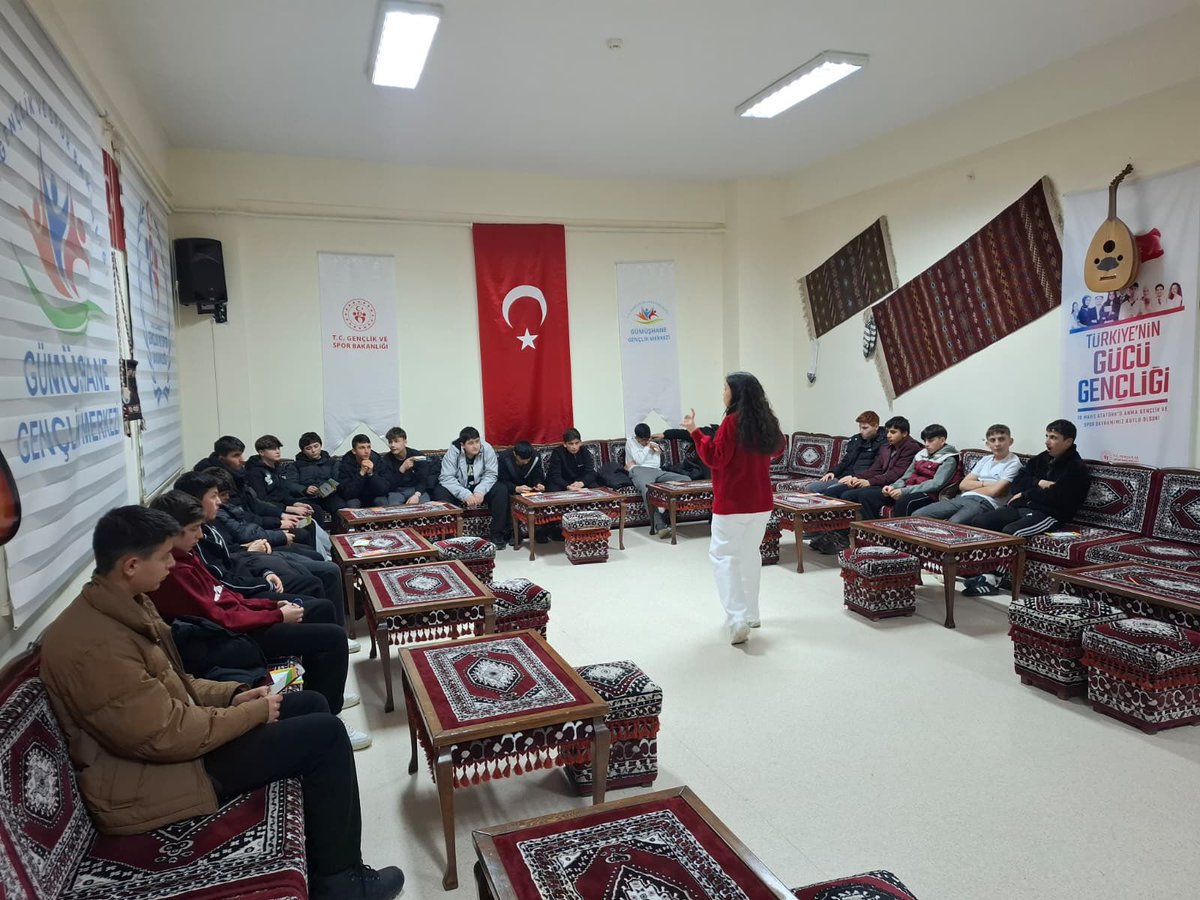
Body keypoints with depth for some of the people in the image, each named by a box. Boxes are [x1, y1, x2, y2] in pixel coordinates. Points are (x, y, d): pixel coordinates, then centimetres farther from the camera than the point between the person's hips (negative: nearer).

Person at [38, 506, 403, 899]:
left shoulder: (123, 606, 4)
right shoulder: (97, 644, -29)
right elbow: (168, 737, -28)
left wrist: (232, 694, 2)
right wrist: (255, 712, -16)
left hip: (170, 730, 10)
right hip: (147, 781, -10)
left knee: (311, 704, 9)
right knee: (325, 734, -14)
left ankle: (324, 848, 19)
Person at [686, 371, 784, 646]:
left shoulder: (732, 421, -15)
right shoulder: (766, 422, 7)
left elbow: (716, 459, -16)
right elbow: (775, 448, 24)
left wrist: (695, 432, -13)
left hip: (732, 502, -7)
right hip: (761, 502, 7)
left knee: (723, 555, -3)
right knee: (750, 554, 17)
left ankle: (738, 618, -15)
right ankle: (751, 614, 24)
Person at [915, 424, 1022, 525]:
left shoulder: (1013, 463, 4)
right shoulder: (985, 460, 26)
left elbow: (994, 491, -8)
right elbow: (962, 485, 16)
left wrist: (972, 488, 7)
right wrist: (984, 484, 1)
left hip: (985, 503, -7)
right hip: (963, 498, 7)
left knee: (953, 524, -40)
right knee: (918, 515, -12)